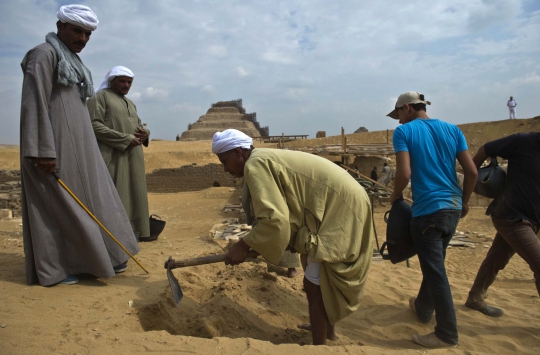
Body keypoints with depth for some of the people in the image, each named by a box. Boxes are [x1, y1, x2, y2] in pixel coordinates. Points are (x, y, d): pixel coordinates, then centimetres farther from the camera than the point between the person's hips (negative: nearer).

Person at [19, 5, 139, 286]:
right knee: (56, 205, -2)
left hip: (77, 145, 9)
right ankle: (53, 268, 10)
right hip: (54, 147, -9)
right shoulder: (44, 54, -8)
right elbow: (35, 104, -17)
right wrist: (43, 151, -23)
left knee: (91, 198, 11)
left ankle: (103, 257, 22)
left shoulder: (73, 61, 19)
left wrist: (85, 147, 20)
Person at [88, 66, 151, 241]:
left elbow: (139, 127, 23)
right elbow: (94, 125, -13)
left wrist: (144, 134, -3)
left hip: (132, 158, 8)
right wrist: (126, 140, -17)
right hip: (113, 157, -7)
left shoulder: (130, 104, 23)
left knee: (131, 196, 7)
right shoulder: (100, 96, 0)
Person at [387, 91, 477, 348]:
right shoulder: (452, 129, 9)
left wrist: (395, 196, 1)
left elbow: (404, 173, -17)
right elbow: (472, 171, 5)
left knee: (435, 271, 2)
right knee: (434, 264, 22)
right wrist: (464, 201, 18)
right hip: (453, 207, 7)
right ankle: (423, 308, 40)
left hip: (427, 209, -7)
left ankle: (447, 334, 10)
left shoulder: (404, 131, -6)